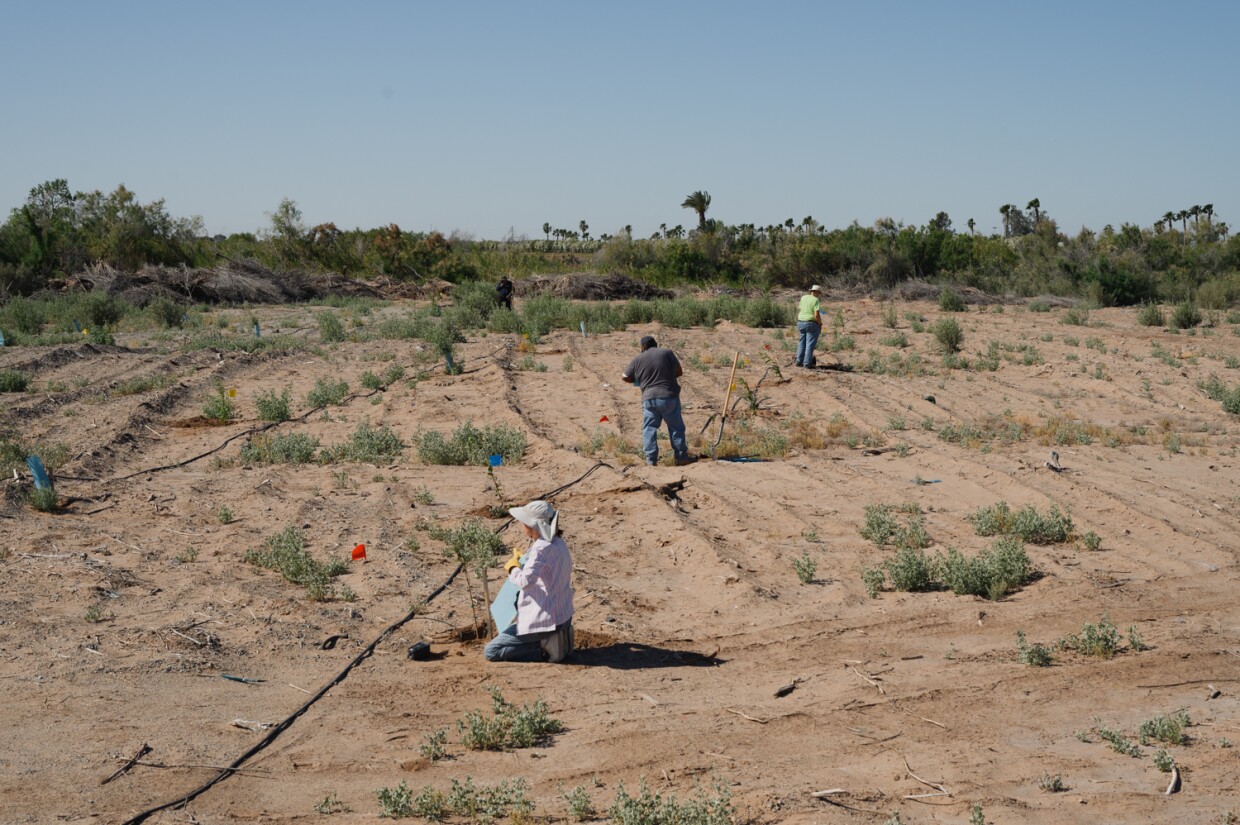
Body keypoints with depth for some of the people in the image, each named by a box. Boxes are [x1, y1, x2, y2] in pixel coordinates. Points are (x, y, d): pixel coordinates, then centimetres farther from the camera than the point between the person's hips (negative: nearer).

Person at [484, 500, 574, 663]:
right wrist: (526, 559, 9)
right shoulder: (558, 542, 5)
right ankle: (554, 639, 15)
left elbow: (525, 580, -32)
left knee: (491, 652, -3)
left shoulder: (542, 548, -22)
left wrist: (513, 568, -12)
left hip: (544, 621, -9)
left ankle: (545, 649, -8)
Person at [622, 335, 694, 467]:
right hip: (669, 397, -1)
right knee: (676, 427, 10)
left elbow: (625, 377, 9)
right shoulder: (667, 353, 0)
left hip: (649, 398, 1)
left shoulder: (637, 360, 3)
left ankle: (651, 460, 3)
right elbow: (679, 372, 6)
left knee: (649, 429, 7)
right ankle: (681, 456, 12)